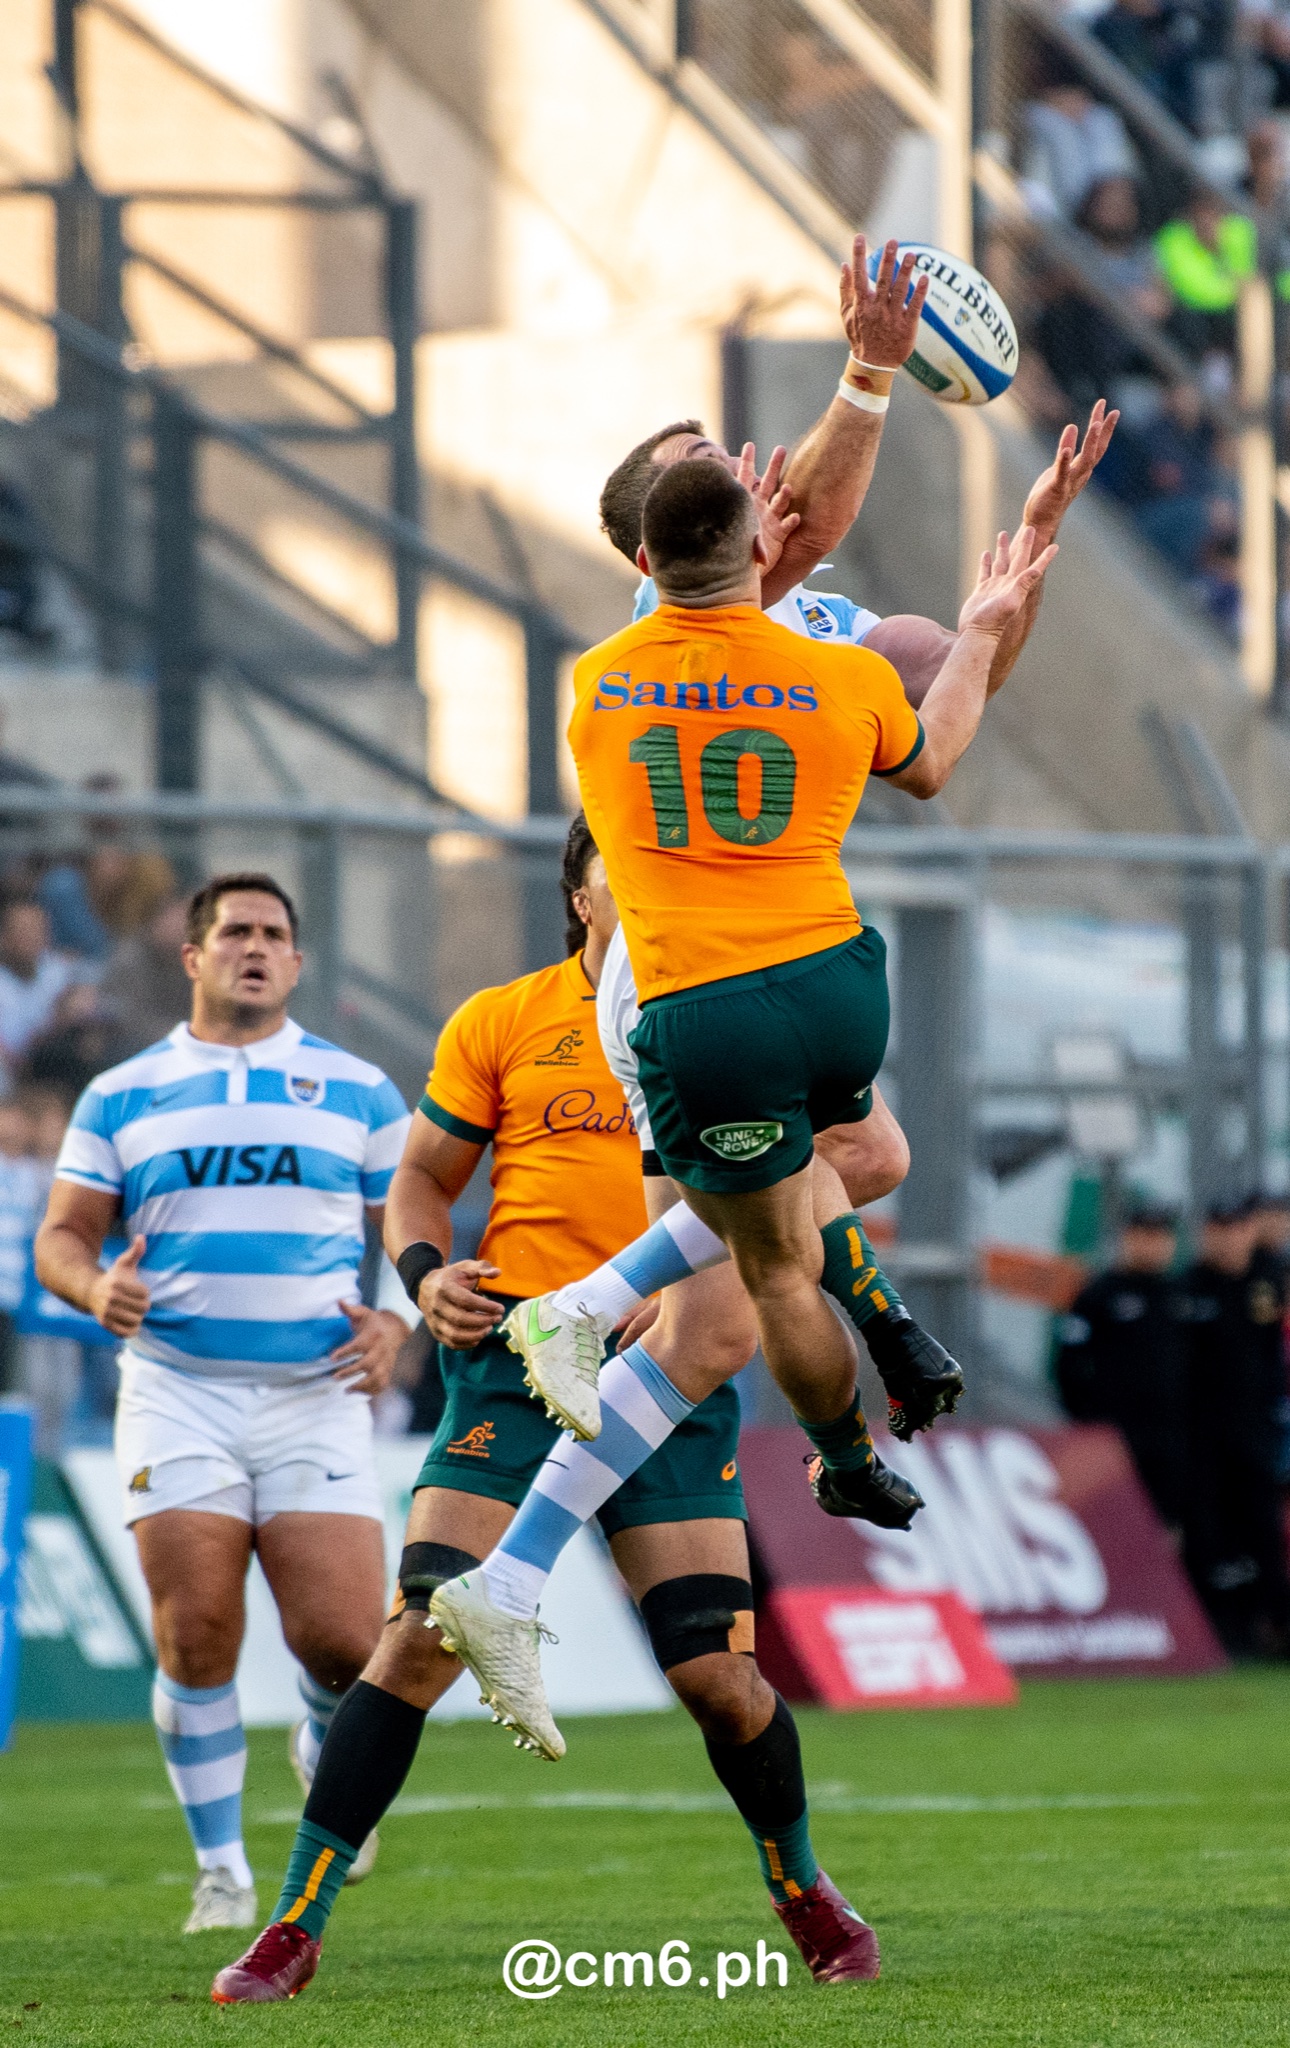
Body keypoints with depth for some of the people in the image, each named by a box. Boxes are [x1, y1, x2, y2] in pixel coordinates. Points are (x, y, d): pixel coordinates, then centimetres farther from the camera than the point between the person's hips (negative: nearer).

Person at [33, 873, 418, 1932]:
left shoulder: (360, 1090, 12)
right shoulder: (121, 1097, 11)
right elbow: (61, 1236, 10)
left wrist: (393, 1326, -5)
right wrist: (93, 1286, -13)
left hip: (316, 1399, 0)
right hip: (177, 1395, 0)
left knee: (344, 1639, -10)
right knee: (196, 1638, -8)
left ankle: (328, 1754, 25)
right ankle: (221, 1867, 6)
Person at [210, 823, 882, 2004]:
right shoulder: (500, 1023, 8)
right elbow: (422, 1176, 14)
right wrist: (429, 1274, -7)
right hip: (518, 1363, -1)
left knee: (719, 1676, -4)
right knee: (422, 1638, -13)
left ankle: (805, 1895, 24)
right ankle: (295, 1927, -7)